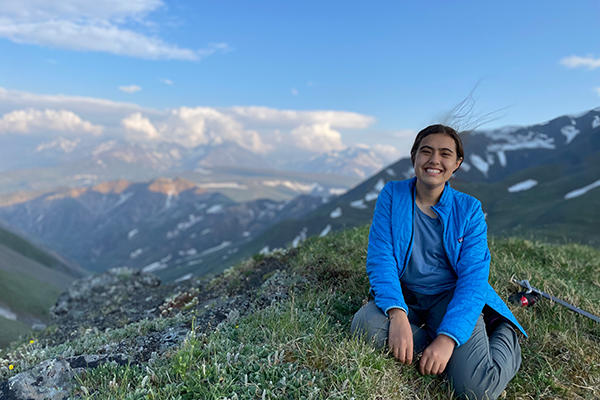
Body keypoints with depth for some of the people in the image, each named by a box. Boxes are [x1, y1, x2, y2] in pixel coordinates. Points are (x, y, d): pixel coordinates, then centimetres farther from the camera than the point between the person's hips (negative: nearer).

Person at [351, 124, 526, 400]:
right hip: (404, 297, 2)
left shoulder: (469, 209, -3)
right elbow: (379, 257, -9)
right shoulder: (392, 194, -1)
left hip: (451, 297, -1)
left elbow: (473, 278, -10)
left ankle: (506, 336, 10)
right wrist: (397, 314, -26)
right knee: (364, 326, -30)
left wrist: (448, 337, -25)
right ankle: (459, 355, -10)